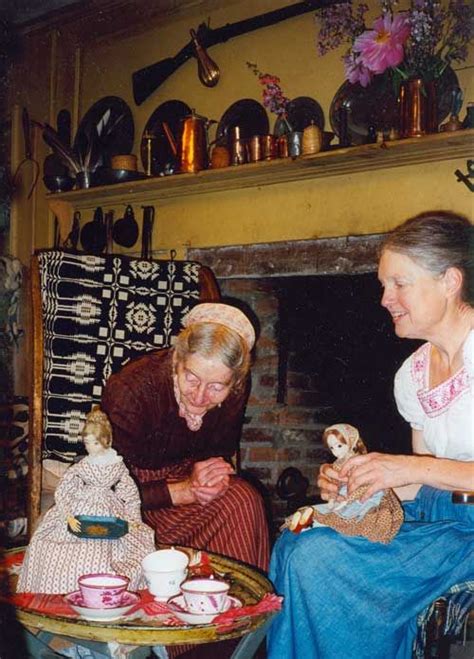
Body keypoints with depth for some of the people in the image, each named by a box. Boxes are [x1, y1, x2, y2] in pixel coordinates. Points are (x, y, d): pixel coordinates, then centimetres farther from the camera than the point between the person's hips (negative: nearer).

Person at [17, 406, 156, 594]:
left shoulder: (118, 465, -4)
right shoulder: (79, 468, -8)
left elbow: (130, 494, 5)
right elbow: (62, 493, -9)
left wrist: (133, 518, -2)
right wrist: (69, 517, -20)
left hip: (109, 516, 1)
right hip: (81, 514, -1)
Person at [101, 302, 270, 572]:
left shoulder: (235, 391, -15)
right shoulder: (131, 390, -30)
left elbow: (223, 454, 2)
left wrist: (215, 477, -22)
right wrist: (184, 491, -30)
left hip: (185, 474, 5)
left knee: (244, 500, -23)